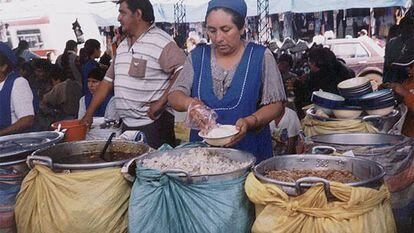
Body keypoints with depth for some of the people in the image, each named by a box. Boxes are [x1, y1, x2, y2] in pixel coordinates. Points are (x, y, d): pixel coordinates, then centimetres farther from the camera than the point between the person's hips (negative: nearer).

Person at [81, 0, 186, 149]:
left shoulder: (161, 42, -11)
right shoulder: (122, 46, 15)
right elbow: (108, 81, 19)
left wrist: (160, 102, -22)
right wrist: (89, 114, 17)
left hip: (154, 123, -7)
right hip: (127, 125, 7)